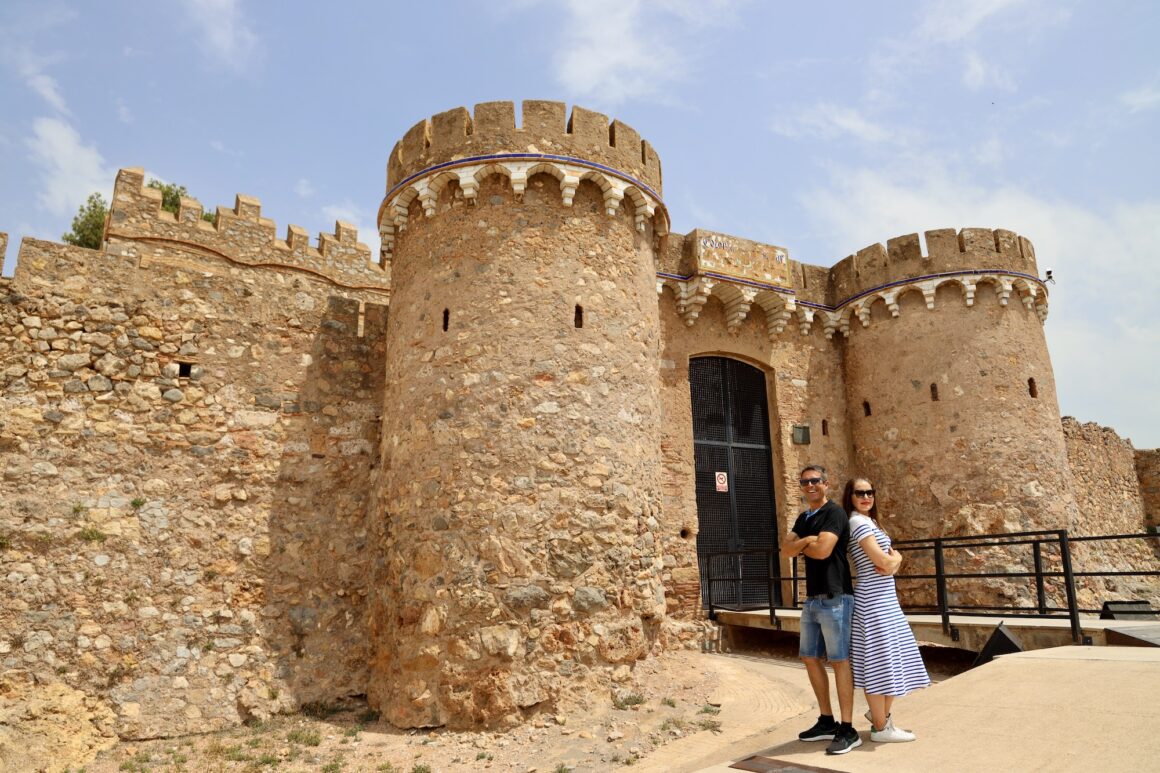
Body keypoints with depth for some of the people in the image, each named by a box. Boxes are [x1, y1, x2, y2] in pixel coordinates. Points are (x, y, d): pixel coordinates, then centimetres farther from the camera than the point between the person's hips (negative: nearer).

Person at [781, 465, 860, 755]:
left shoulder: (834, 512, -10)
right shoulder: (804, 519, 15)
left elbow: (823, 550, -22)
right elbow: (786, 550, 4)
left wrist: (799, 544, -3)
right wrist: (805, 541, -15)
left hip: (834, 598, -8)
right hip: (812, 598, 9)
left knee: (839, 661, -3)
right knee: (810, 657, 12)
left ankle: (848, 730, 6)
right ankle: (827, 722, 24)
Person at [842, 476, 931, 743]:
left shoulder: (869, 521, 16)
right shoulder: (858, 522, -13)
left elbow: (895, 557, 13)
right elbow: (880, 559, -20)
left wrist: (892, 563, -9)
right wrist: (892, 561, 2)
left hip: (885, 598, 10)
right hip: (873, 600, -10)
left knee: (891, 658, 16)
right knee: (879, 661, -2)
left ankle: (881, 714, 31)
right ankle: (881, 727, 8)